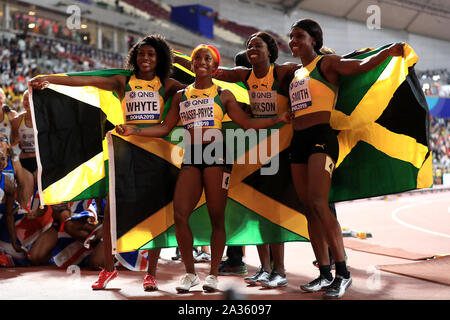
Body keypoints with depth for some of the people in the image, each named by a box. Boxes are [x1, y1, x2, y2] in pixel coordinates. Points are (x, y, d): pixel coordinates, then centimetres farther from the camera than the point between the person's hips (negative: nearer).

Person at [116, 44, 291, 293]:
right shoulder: (181, 96, 17)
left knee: (217, 217, -1)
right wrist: (133, 130, 7)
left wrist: (278, 118, -4)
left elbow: (247, 123, 6)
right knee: (180, 215, -9)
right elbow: (165, 127, 16)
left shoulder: (223, 95, 9)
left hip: (216, 155, -2)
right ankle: (190, 273, 5)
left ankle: (213, 274, 9)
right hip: (190, 158, 3)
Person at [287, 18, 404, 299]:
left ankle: (343, 273, -14)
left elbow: (362, 66, -12)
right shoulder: (294, 73, 20)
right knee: (309, 208, 3)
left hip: (321, 137, -7)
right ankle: (325, 274, 8)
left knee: (318, 203, -20)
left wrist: (390, 51, -20)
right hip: (298, 141, 7)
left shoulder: (327, 63, 1)